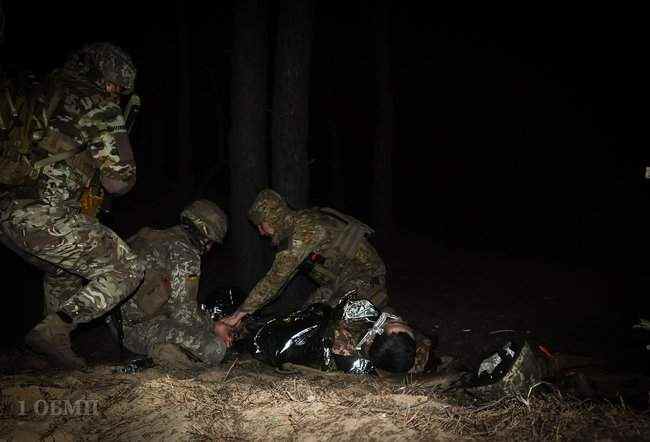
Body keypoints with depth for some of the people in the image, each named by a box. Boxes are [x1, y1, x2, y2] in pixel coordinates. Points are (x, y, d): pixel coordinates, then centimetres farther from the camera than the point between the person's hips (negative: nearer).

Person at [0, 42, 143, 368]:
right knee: (127, 271, 1)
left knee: (65, 271, 32)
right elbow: (118, 181, -6)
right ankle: (52, 330, -2)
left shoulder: (43, 92, 20)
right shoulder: (100, 107, -3)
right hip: (45, 216, -9)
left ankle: (58, 344, 36)